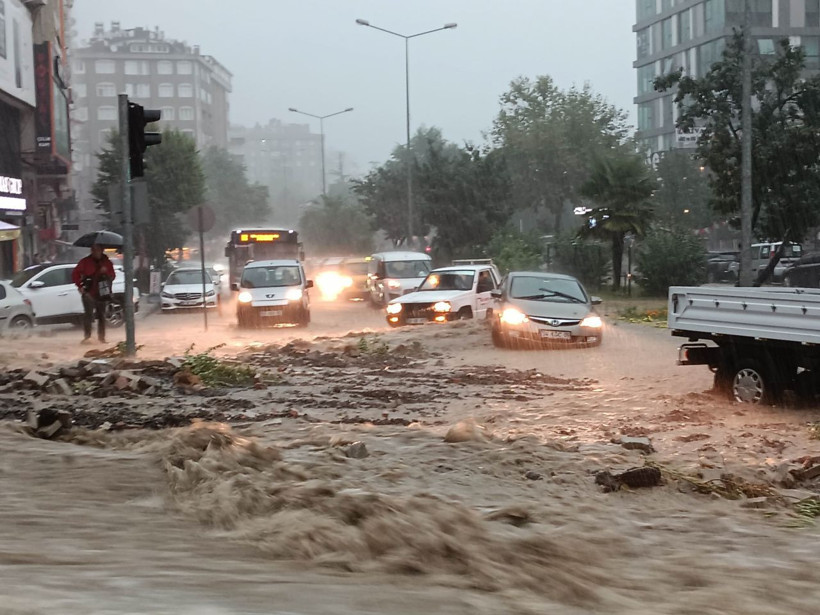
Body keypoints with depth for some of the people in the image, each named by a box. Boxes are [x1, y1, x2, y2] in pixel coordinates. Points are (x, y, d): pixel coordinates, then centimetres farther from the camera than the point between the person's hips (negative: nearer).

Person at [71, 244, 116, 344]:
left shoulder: (107, 262, 8)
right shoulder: (85, 262, 0)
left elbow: (112, 276, 9)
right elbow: (75, 274, 3)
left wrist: (106, 272, -11)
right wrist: (79, 286, -5)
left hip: (102, 294, 3)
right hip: (89, 293, -3)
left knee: (102, 315, 8)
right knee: (88, 314, -12)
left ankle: (101, 336, 17)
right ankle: (87, 336, -7)